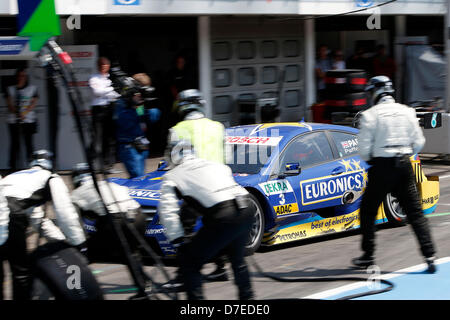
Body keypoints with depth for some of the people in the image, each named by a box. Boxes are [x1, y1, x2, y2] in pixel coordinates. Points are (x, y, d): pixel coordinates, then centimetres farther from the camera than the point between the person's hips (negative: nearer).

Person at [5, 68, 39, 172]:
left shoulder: (32, 88, 11)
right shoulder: (10, 89, 13)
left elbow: (34, 103, 2)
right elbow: (9, 104, 3)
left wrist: (25, 113, -14)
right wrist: (16, 112, -18)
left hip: (28, 120, -1)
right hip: (13, 120, 1)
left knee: (29, 143, -5)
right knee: (14, 144, -3)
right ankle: (13, 166, 0)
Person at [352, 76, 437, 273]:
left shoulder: (370, 114, -7)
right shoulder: (407, 112, 7)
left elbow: (364, 146, -9)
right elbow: (419, 142, 8)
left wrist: (368, 159, 11)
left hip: (382, 167, -4)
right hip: (405, 166, 4)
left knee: (368, 211, 12)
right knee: (415, 213, 5)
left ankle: (368, 256, 15)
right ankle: (429, 256, -4)